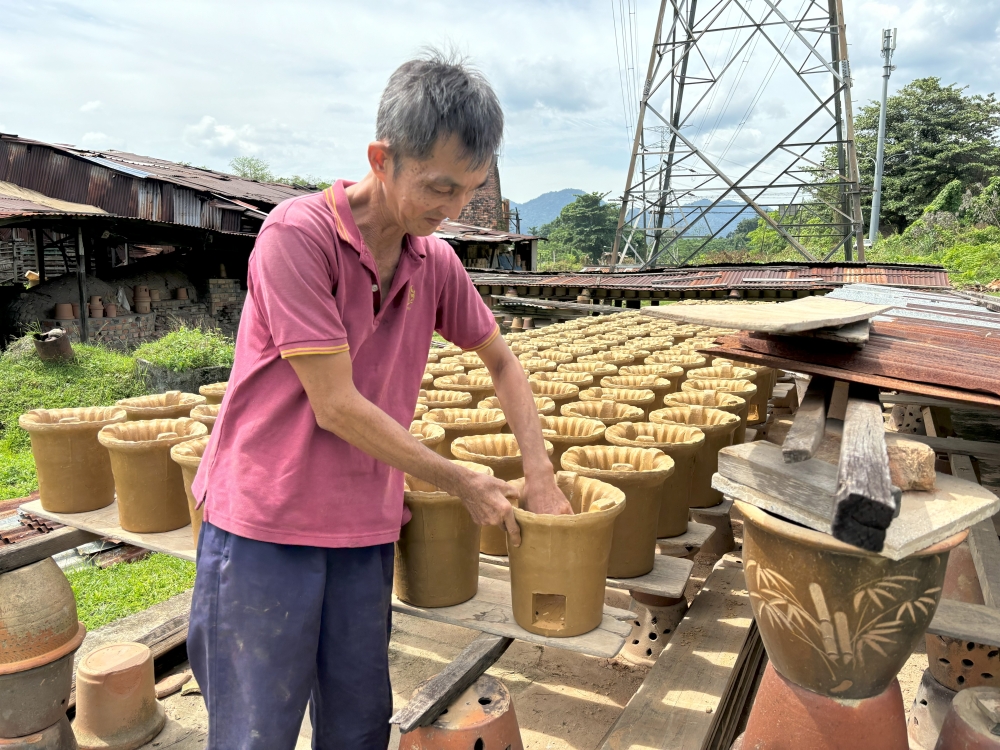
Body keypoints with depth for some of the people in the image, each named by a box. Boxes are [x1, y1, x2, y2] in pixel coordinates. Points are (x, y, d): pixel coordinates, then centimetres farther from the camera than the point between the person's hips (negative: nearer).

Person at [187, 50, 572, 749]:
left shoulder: (437, 262, 2)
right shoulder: (298, 232, -17)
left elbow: (502, 360, 16)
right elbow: (335, 406, -19)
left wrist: (540, 475, 5)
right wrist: (464, 483, -10)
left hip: (365, 531, 5)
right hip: (266, 523, -5)